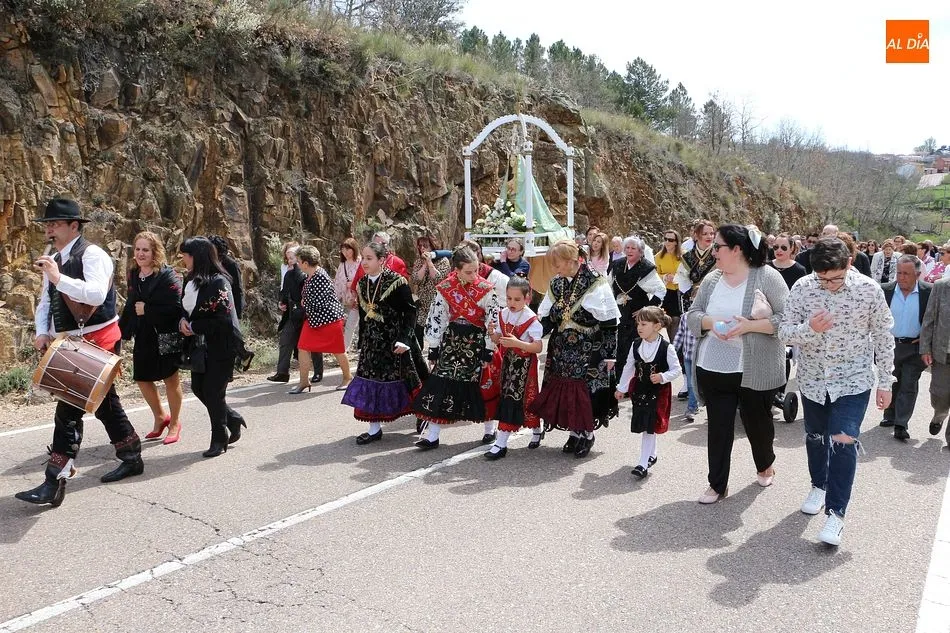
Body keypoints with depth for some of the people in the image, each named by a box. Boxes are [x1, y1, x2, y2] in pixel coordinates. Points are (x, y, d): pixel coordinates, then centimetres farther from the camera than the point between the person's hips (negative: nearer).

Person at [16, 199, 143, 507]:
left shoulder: (92, 254, -13)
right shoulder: (54, 261, 13)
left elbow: (96, 294, -27)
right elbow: (45, 302, 16)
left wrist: (59, 278, -31)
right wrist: (42, 332, 0)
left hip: (97, 340, -9)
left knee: (69, 408, -11)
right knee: (104, 402, 17)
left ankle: (55, 483, -6)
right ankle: (132, 458, 30)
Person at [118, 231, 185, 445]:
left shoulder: (167, 275, -14)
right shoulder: (134, 275, 7)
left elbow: (176, 307, -22)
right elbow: (130, 306, 15)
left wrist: (147, 310, -19)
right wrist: (124, 331, 10)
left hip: (165, 337, -6)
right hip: (143, 337, 7)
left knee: (170, 379, 6)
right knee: (142, 379, 12)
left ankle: (174, 423, 24)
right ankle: (160, 417, 34)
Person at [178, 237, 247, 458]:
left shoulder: (218, 282, -18)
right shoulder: (191, 281, 7)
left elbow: (222, 319, -22)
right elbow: (185, 308, 16)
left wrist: (192, 327, -14)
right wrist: (183, 321, -6)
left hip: (221, 347, -8)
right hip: (200, 346, 8)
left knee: (213, 392, -2)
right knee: (198, 388, 11)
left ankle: (219, 439, 15)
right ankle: (233, 418, 31)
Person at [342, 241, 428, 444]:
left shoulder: (397, 282, -13)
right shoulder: (361, 284, 6)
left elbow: (410, 312, -14)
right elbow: (363, 316, 14)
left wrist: (404, 340, -22)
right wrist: (362, 342, 14)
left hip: (395, 341, -6)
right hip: (372, 342, 6)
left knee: (404, 380, 4)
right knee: (370, 383, 4)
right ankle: (374, 429, 14)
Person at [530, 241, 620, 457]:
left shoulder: (595, 282, -12)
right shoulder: (556, 284, 6)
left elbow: (609, 322, -10)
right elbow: (547, 318, 8)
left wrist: (610, 353, -11)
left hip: (589, 350, -5)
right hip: (562, 349, 5)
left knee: (587, 390, -1)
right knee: (566, 389, 8)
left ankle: (588, 433, 19)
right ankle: (574, 432, 25)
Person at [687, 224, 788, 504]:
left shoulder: (767, 276, -9)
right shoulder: (712, 279, 6)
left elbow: (788, 319, -11)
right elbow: (693, 314, 7)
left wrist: (749, 326, -22)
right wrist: (711, 322, -14)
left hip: (755, 371, -3)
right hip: (713, 368, 3)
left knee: (757, 422, 16)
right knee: (718, 427, 7)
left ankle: (765, 465, 45)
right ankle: (717, 484, 19)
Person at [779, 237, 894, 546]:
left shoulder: (869, 289, -13)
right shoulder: (802, 288, -11)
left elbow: (883, 337, -3)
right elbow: (784, 332, -9)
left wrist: (885, 382, 0)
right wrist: (809, 329, -31)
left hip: (853, 379, -2)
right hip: (813, 378, 3)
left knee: (843, 442, -12)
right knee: (815, 437, 18)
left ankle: (836, 512, -1)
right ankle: (819, 485, 43)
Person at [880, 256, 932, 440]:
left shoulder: (929, 292, -9)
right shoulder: (885, 290, -6)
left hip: (914, 347, -2)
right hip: (889, 345, 2)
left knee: (908, 386, 0)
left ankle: (901, 425, 3)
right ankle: (890, 416, 30)